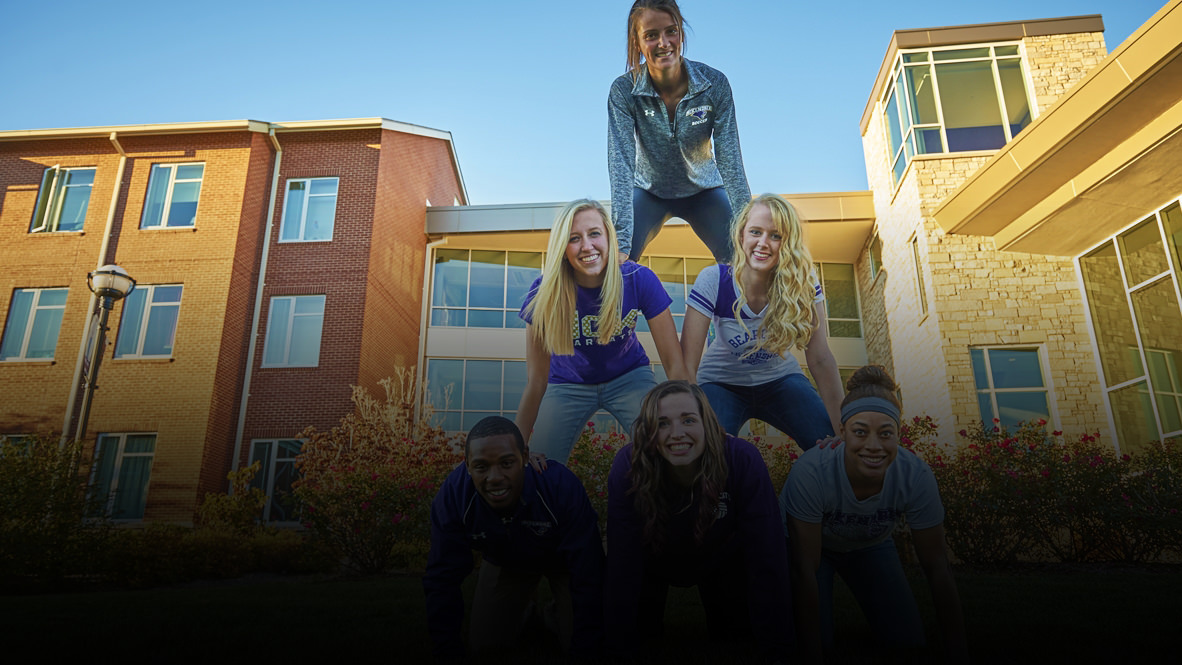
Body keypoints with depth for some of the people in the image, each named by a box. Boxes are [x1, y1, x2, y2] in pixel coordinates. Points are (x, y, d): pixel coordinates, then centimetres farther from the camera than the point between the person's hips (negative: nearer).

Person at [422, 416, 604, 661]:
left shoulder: (562, 486, -41)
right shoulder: (452, 497, -33)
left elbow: (587, 575, -33)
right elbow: (442, 580, -20)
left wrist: (584, 651, -28)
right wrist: (448, 653, -17)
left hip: (563, 559, -2)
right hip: (505, 562, 2)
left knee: (575, 639, -11)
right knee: (483, 644, 1)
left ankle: (557, 613, 23)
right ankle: (523, 611, 32)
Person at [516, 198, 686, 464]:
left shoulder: (639, 280, -25)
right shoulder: (544, 293, -24)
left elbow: (674, 363, -21)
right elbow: (536, 381, -19)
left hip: (629, 376, 0)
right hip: (568, 383, 0)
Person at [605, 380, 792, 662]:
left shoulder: (742, 460, -36)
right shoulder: (629, 466, -35)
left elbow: (767, 562, -33)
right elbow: (623, 565, -32)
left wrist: (777, 651, -34)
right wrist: (620, 651, -34)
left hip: (723, 561, 1)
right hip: (653, 562, 0)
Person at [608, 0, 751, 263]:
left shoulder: (715, 84, -22)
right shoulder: (624, 91, -23)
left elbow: (730, 161, -22)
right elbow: (621, 165, -30)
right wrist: (621, 244, -39)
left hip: (703, 190, 1)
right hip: (650, 191, 0)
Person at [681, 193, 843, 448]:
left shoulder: (803, 284, -17)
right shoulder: (713, 281, -23)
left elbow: (820, 359, -16)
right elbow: (688, 362, -24)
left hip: (779, 380, 3)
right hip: (722, 383, -2)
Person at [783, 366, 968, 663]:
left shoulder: (916, 475, -31)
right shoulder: (811, 471, -40)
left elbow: (937, 567, -20)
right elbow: (805, 569, -33)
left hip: (871, 545, 3)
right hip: (811, 544, -2)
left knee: (908, 639, -6)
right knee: (816, 638, -15)